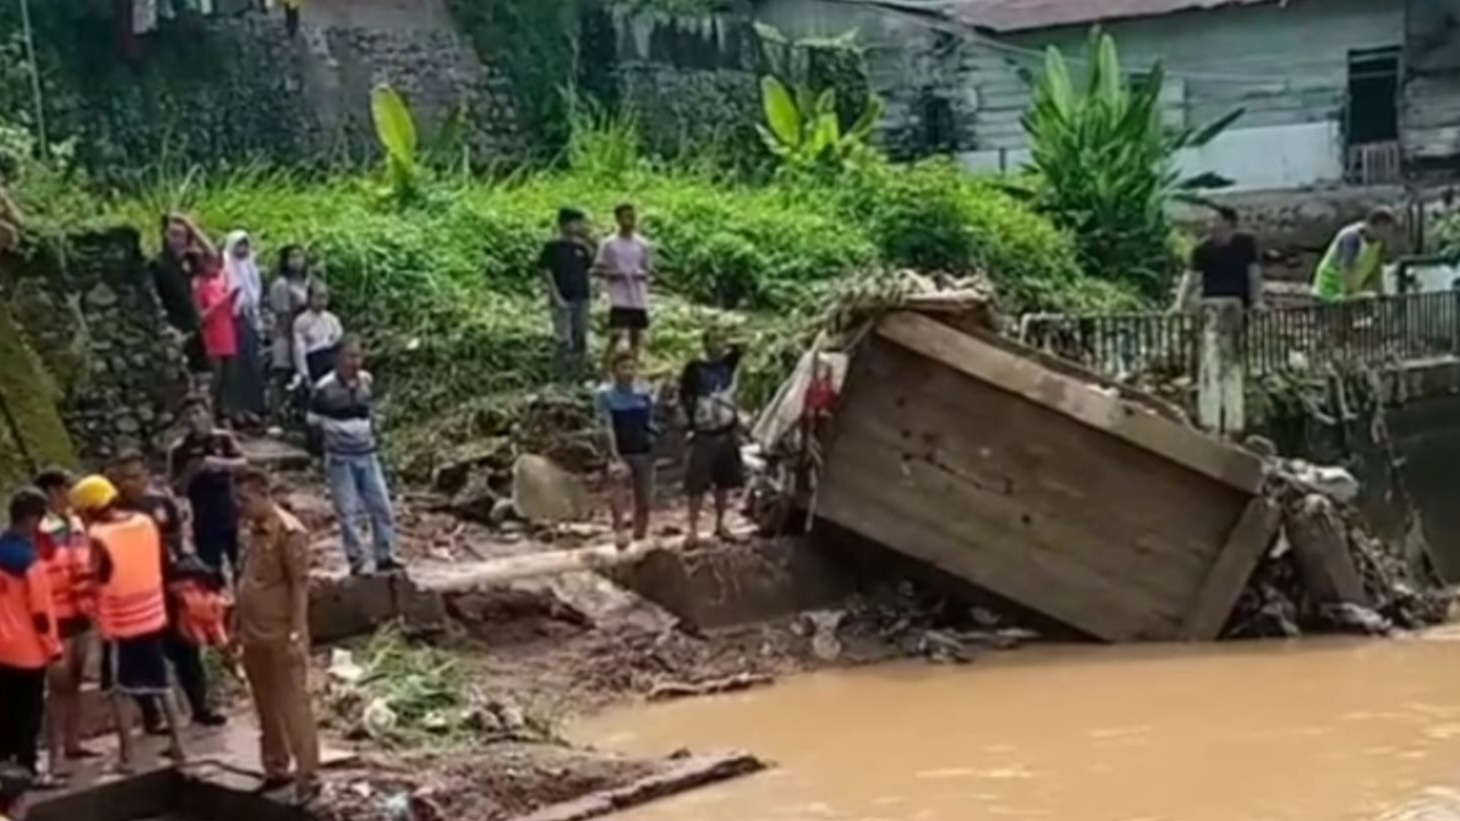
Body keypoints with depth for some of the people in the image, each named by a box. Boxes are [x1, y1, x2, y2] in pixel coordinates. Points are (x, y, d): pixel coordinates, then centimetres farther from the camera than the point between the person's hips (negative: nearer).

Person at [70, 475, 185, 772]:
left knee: (119, 691, 6)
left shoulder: (99, 537, -18)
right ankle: (177, 742, 22)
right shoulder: (146, 522, 0)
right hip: (153, 617, 6)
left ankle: (126, 756, 7)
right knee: (162, 684, 18)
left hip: (119, 624, -6)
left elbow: (97, 581, -14)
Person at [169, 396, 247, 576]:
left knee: (241, 565, 9)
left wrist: (219, 463, -26)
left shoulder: (224, 438, 0)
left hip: (230, 514, 1)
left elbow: (243, 463, -10)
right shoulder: (179, 450, -4)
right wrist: (189, 472, -21)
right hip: (204, 520, -1)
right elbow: (177, 489, -2)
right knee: (210, 569, 1)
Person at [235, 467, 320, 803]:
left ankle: (308, 777, 4)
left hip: (281, 636, -8)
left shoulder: (289, 531, -16)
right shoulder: (251, 529, 10)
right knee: (266, 707, 16)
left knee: (294, 706, -2)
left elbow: (300, 586, -17)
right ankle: (276, 770, 27)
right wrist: (237, 626, 17)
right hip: (254, 635, 8)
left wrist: (295, 634, -20)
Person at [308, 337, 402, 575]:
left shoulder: (367, 381, 3)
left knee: (382, 507, 4)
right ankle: (358, 562, 7)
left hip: (367, 455, 5)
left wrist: (370, 433, 9)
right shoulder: (325, 388, -12)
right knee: (348, 512, -1)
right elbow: (313, 421, -3)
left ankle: (385, 558, 14)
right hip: (341, 458, -5)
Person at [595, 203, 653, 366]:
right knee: (615, 335, -12)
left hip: (639, 299, 4)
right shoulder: (608, 244, -2)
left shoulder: (643, 245, 7)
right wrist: (612, 274, -17)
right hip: (619, 299, -4)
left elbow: (648, 269, 14)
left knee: (637, 335, 8)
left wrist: (642, 275, -7)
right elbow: (599, 269, 0)